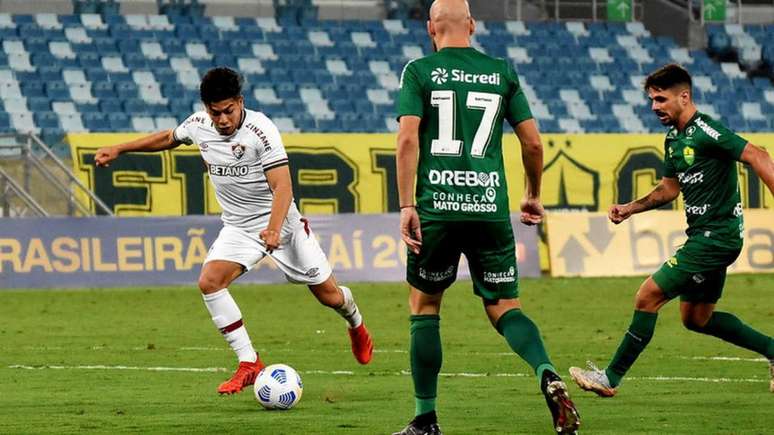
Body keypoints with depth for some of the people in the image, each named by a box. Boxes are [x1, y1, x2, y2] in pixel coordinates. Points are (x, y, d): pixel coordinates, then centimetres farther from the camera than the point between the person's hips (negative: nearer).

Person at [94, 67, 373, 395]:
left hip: (280, 221, -4)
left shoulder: (260, 130, -23)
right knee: (209, 282, -22)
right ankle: (249, 365, -17)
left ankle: (355, 324, 44)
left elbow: (282, 186, -28)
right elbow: (168, 138, 18)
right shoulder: (198, 126, -6)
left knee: (328, 294, 5)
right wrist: (118, 149, 19)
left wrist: (274, 230, -44)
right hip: (238, 228, 4)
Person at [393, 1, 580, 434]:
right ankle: (548, 376, -21)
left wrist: (407, 206, -9)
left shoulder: (420, 71, 2)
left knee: (424, 305, 13)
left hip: (437, 207, -2)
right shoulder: (502, 72, 10)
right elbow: (533, 142, 9)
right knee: (504, 307, 8)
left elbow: (408, 138, -9)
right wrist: (534, 195, 24)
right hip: (491, 210, 2)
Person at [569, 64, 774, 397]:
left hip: (716, 237, -10)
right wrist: (629, 209, 13)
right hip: (703, 235, 10)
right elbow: (670, 188, 24)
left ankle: (611, 378, -3)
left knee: (648, 297, -10)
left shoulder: (705, 131, -17)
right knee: (696, 318, 17)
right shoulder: (674, 139, 12)